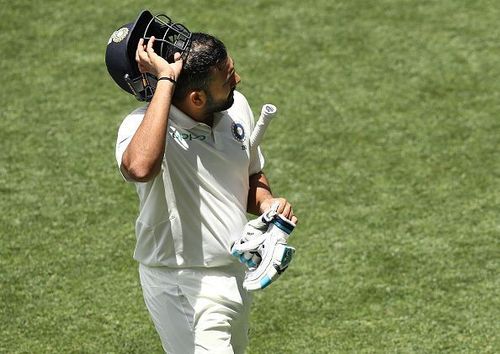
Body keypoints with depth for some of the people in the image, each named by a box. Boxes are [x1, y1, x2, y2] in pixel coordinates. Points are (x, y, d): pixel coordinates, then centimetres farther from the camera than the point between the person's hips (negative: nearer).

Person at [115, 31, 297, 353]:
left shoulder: (236, 107, -1)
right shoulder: (142, 126, -22)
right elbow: (139, 168, -48)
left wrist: (267, 203, -7)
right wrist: (165, 82, -40)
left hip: (237, 277, 7)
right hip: (183, 288, -7)